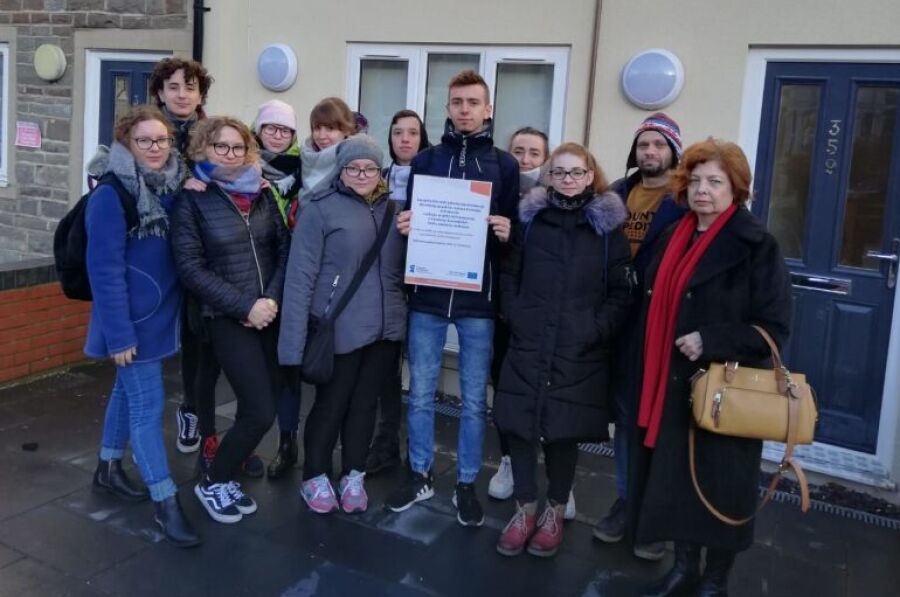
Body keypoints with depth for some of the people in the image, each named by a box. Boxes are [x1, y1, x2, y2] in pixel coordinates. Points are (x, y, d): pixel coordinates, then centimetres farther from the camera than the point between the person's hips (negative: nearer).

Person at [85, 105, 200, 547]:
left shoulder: (173, 188, 5)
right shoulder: (111, 194, -16)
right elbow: (105, 268, -20)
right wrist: (118, 332, -21)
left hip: (161, 312, 7)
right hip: (132, 317, -7)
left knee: (129, 390, 20)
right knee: (148, 402, -3)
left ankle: (109, 467, 39)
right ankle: (165, 502, 6)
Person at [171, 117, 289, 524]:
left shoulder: (262, 194, 9)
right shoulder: (193, 200, -3)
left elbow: (285, 248, 6)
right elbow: (190, 268, -9)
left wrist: (273, 299, -9)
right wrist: (245, 306, -14)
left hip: (269, 316, 5)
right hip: (228, 319, -4)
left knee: (255, 407, 6)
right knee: (261, 411, -10)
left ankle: (228, 476, 28)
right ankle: (212, 483, 13)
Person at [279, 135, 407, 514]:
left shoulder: (392, 210, 8)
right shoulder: (320, 209, -8)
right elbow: (300, 276, -13)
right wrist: (294, 340, -17)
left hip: (386, 329, 4)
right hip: (340, 330, -4)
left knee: (366, 403, 15)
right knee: (330, 405, 9)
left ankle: (353, 477, 31)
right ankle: (315, 478, 29)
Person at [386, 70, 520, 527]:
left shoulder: (505, 165, 5)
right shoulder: (425, 160, 9)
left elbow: (516, 231, 6)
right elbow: (408, 218, 13)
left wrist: (507, 234, -16)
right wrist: (404, 226, -9)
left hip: (478, 297, -1)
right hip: (427, 294, 2)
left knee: (473, 398, 7)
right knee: (420, 392, 9)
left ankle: (466, 484, 22)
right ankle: (420, 475, 26)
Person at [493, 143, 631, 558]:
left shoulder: (607, 225, 2)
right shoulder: (531, 217, 8)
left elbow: (621, 291, 0)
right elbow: (510, 275, 10)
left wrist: (596, 331, -10)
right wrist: (514, 317, -2)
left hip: (580, 351, -2)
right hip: (528, 344, 2)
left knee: (564, 430, 5)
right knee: (517, 423, 3)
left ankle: (555, 512, 26)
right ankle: (525, 508, 22)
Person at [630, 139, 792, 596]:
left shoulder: (756, 245, -10)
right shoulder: (673, 239, 10)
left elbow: (775, 327, -12)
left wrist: (710, 341, -21)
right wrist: (653, 375, 9)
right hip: (672, 385, 6)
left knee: (720, 486, 6)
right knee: (674, 478, 12)